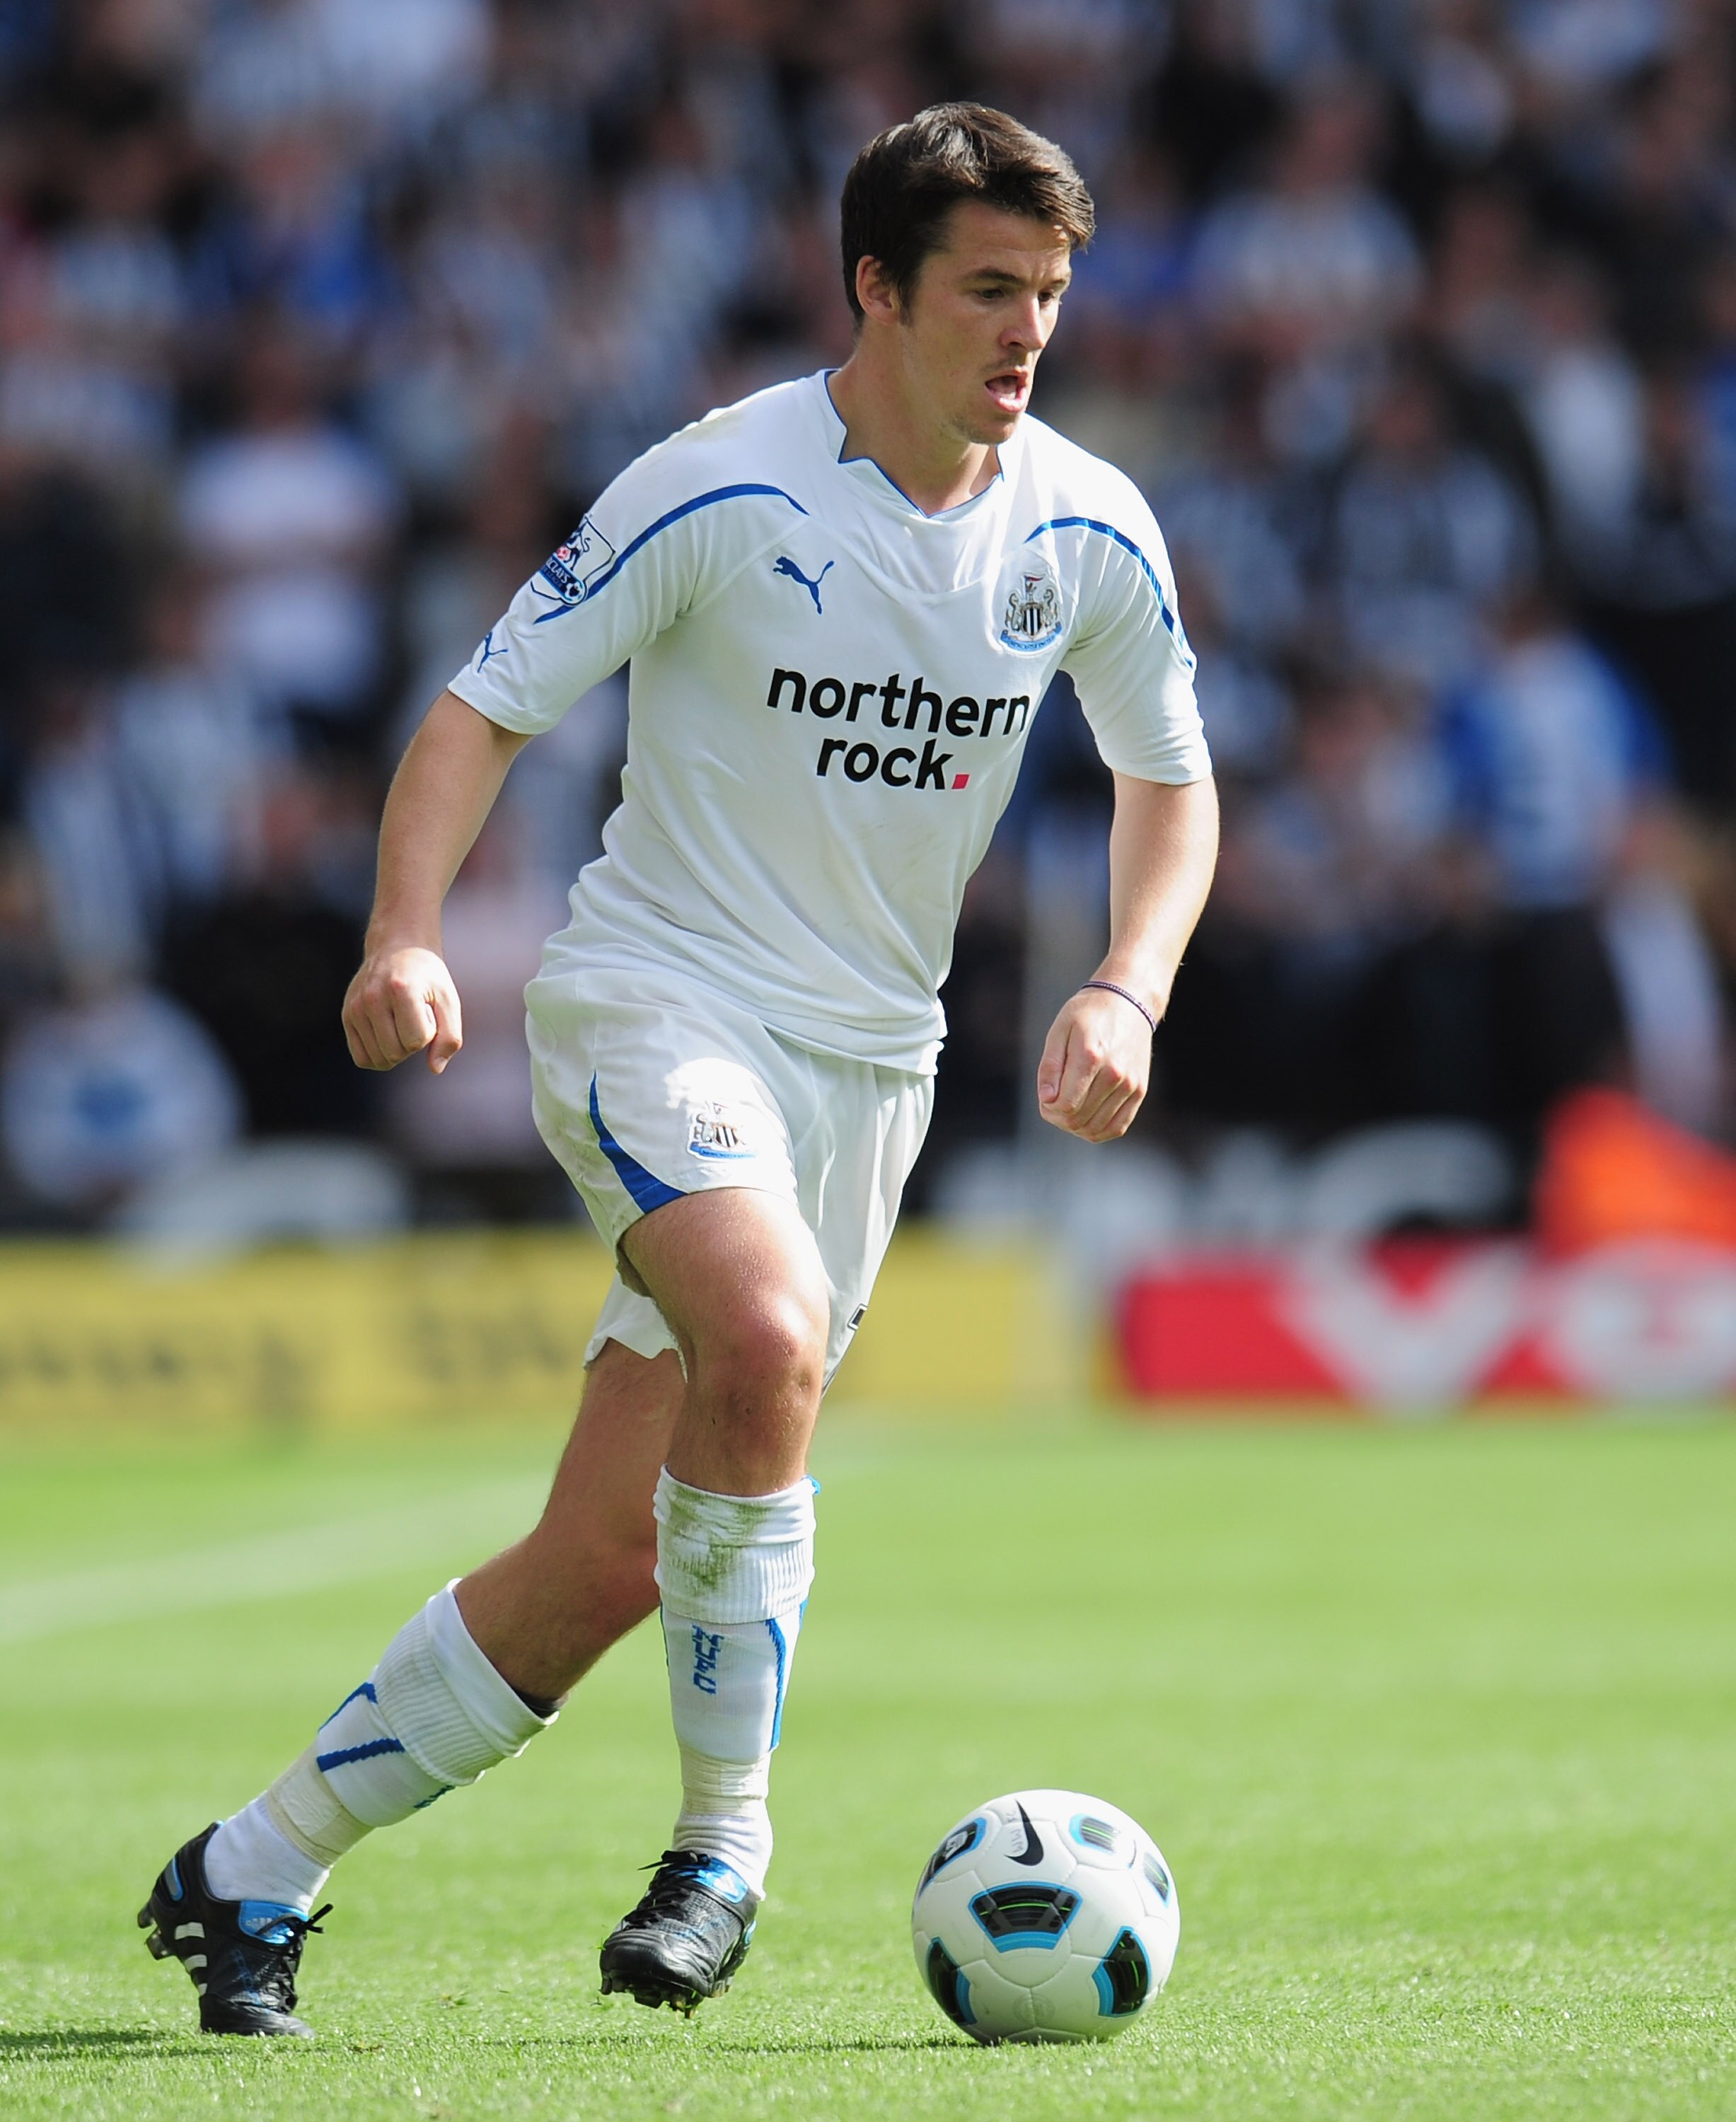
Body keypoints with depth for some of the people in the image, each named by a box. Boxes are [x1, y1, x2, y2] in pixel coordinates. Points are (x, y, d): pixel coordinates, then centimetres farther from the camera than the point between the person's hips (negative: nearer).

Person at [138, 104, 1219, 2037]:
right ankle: (724, 1837, -16)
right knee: (766, 1339, -35)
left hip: (867, 1062, 4)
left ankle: (254, 1876, 14)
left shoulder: (1090, 534, 1)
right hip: (654, 997, -4)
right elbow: (486, 705, -8)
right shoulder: (722, 490, -13)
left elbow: (1167, 779, 15)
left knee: (603, 1565, -2)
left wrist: (1125, 992, -3)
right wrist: (405, 933, -24)